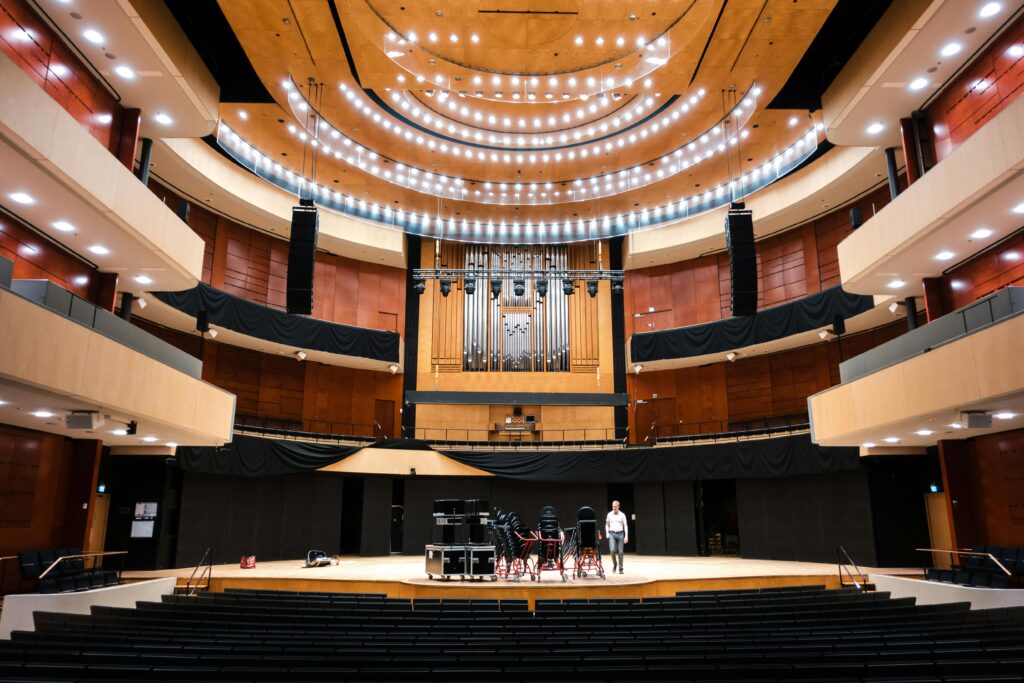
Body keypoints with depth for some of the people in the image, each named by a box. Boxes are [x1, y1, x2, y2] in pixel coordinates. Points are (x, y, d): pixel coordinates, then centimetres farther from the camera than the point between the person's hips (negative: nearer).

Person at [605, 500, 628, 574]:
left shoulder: (622, 515, 2)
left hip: (620, 534, 0)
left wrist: (626, 536, -7)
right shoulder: (609, 514, 6)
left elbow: (625, 526, 1)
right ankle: (614, 565, 12)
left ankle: (620, 568, 10)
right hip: (612, 534, 1)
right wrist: (607, 533, 3)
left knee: (620, 552, 0)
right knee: (612, 550, -12)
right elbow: (607, 524, 16)